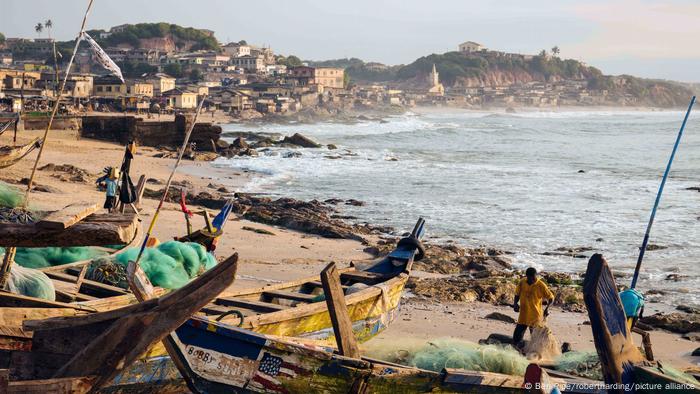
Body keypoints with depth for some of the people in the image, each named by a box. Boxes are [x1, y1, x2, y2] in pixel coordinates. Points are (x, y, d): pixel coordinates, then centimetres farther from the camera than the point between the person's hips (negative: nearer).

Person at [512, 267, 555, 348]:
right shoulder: (522, 282, -4)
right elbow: (517, 294, 11)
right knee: (517, 334, 1)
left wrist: (547, 308, -22)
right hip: (523, 315, 3)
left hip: (535, 316, -3)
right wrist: (515, 303, -8)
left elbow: (551, 297, -6)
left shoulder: (541, 285, -13)